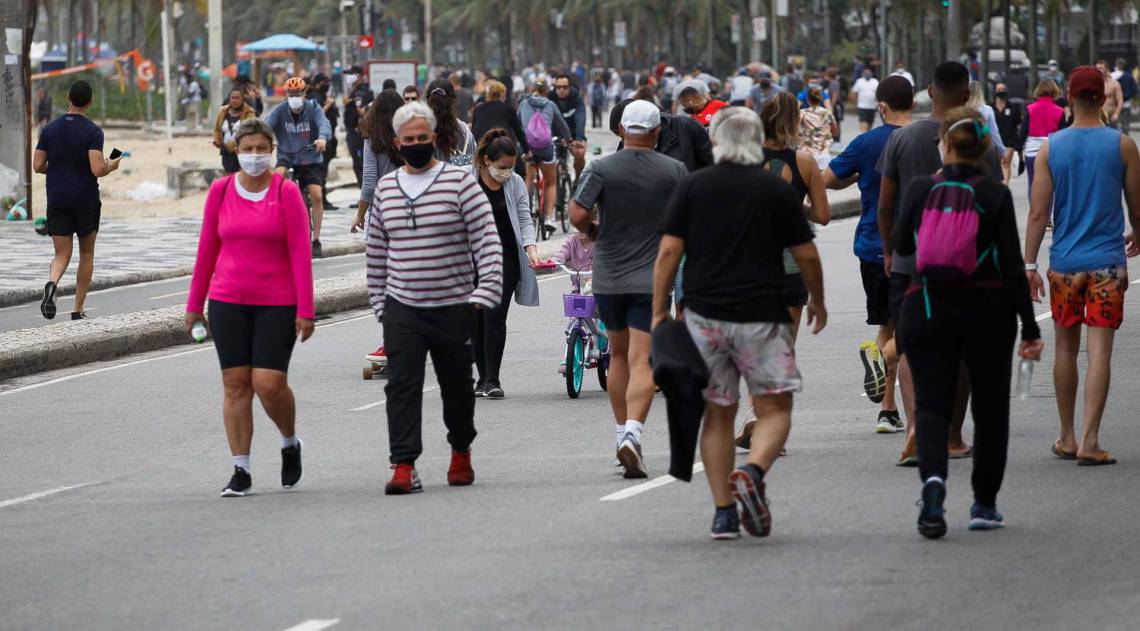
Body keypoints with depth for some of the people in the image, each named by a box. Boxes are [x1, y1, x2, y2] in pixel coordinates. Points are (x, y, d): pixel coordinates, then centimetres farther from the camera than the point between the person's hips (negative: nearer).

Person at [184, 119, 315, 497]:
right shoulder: (220, 191, 5)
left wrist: (305, 310, -10)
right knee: (235, 384, 1)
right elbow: (207, 249, 11)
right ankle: (241, 472, 6)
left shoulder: (286, 192, -4)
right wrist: (194, 304, 12)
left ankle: (290, 444, 20)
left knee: (269, 383, -10)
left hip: (277, 303, -3)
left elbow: (300, 253, -5)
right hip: (227, 302, 3)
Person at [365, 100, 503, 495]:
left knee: (457, 387, 11)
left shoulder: (460, 182, -3)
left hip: (454, 308, -2)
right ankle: (404, 466, -15)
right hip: (402, 309, 2)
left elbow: (487, 240, -7)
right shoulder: (385, 189, 10)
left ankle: (461, 451, 34)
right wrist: (379, 301, 13)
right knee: (402, 386, -11)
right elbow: (377, 251, 17)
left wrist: (485, 292, -16)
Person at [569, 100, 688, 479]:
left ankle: (622, 431, 25)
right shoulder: (674, 171, -3)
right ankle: (632, 434, -26)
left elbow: (577, 215, -12)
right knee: (642, 361, -7)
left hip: (608, 277, 2)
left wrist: (593, 233, 9)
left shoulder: (601, 170, -4)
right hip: (652, 277, -2)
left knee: (618, 353, 20)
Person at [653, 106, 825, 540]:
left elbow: (668, 252, -2)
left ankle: (723, 513, 7)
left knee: (718, 414, 10)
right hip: (762, 316, -2)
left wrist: (659, 312, 4)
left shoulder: (692, 186, 4)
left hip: (705, 314, 2)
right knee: (774, 410, 4)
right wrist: (818, 301, 22)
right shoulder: (777, 190, 3)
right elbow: (806, 254, 6)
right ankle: (753, 472, -24)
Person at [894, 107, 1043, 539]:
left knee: (931, 404, 0)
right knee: (990, 407, 15)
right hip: (988, 310, 0)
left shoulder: (920, 189, -3)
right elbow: (1012, 265, -8)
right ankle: (984, 503, 19)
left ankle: (933, 479, -28)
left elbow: (901, 245, 12)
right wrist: (1030, 329, -4)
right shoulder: (996, 195, -8)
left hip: (926, 309, 0)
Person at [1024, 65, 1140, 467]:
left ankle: (1067, 438, 22)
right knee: (1099, 351, -4)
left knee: (1066, 350, 14)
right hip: (1108, 262, -2)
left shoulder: (1051, 148, -2)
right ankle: (1089, 442, -12)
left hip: (1065, 263, 2)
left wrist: (1029, 265, 1)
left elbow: (1038, 213, -4)